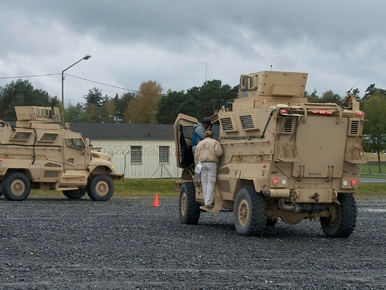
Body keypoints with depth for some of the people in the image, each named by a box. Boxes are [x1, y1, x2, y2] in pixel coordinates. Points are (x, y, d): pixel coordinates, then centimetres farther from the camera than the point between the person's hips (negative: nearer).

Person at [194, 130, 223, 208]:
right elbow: (218, 152, -9)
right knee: (210, 183, -5)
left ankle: (206, 202, 7)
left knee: (204, 183, 8)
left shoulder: (200, 144, 17)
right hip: (212, 163, -4)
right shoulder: (215, 142, 4)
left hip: (202, 164, 4)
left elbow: (196, 156, 13)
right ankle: (208, 202, -12)